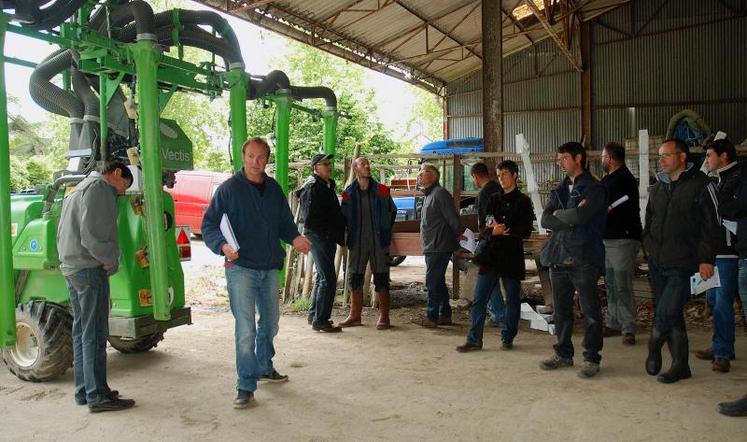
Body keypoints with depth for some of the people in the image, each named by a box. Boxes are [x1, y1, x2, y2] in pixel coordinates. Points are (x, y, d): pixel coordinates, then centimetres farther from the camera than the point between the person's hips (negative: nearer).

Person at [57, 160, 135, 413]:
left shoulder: (79, 189, 23)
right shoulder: (99, 188, -9)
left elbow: (65, 232, 22)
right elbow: (91, 233, -20)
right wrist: (110, 260, -9)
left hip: (70, 267, 10)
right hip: (90, 268, -10)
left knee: (81, 331, 14)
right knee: (95, 334, -7)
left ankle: (83, 391, 21)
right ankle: (98, 397, -3)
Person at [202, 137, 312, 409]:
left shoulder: (274, 189, 9)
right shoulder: (229, 189, -7)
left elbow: (285, 222, 18)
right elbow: (208, 225, -7)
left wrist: (294, 238, -3)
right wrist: (224, 246, -25)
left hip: (270, 267, 6)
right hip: (241, 268, -6)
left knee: (270, 322, 20)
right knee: (246, 330, -9)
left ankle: (264, 367, 41)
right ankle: (246, 387, 2)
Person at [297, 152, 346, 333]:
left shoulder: (328, 186, 15)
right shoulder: (312, 188, -13)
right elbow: (310, 219, -19)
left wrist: (339, 232, 6)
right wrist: (337, 234, -16)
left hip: (328, 238, 10)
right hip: (317, 237, -10)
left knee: (323, 277, 16)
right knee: (328, 279, -10)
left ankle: (314, 315, 26)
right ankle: (320, 320, -3)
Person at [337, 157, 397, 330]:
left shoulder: (381, 190, 1)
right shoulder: (348, 193, 4)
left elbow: (392, 211, 11)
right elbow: (344, 217, 13)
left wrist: (384, 230, 11)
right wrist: (350, 233, 8)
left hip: (378, 241, -2)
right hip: (357, 242, 2)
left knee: (381, 279, -1)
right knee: (354, 278, 7)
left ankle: (384, 317, 8)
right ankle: (355, 315, 20)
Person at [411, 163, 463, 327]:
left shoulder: (440, 193, -14)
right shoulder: (429, 195, 19)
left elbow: (452, 217, -18)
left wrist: (458, 235, -12)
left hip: (439, 247, -10)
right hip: (432, 247, 10)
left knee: (433, 282, -6)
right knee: (438, 282, 14)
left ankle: (431, 317, 0)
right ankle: (445, 315, 22)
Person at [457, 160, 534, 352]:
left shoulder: (523, 201, 2)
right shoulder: (494, 199, 13)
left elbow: (526, 231, -6)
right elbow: (483, 226, 7)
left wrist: (504, 230, -14)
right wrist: (493, 230, -14)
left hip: (512, 257, -3)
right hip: (491, 255, 3)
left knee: (512, 300, 7)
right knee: (479, 299, -1)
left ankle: (507, 338, 21)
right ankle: (474, 339, 4)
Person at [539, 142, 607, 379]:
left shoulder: (594, 188, -4)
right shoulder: (559, 189, 17)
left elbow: (580, 215, -21)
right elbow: (545, 219, 5)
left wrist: (559, 214, -3)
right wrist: (571, 220, -10)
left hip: (583, 258, -6)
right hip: (558, 256, 7)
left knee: (590, 311, 1)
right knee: (561, 310, 12)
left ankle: (591, 358, 11)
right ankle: (563, 353, 24)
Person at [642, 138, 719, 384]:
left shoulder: (700, 185, -4)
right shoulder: (657, 188, 14)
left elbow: (711, 226, -6)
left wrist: (706, 259, -11)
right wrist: (649, 247, 9)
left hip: (683, 265, -6)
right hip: (657, 263, 6)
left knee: (666, 312, -14)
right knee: (672, 316, 10)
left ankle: (654, 347, 12)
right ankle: (680, 366, 19)